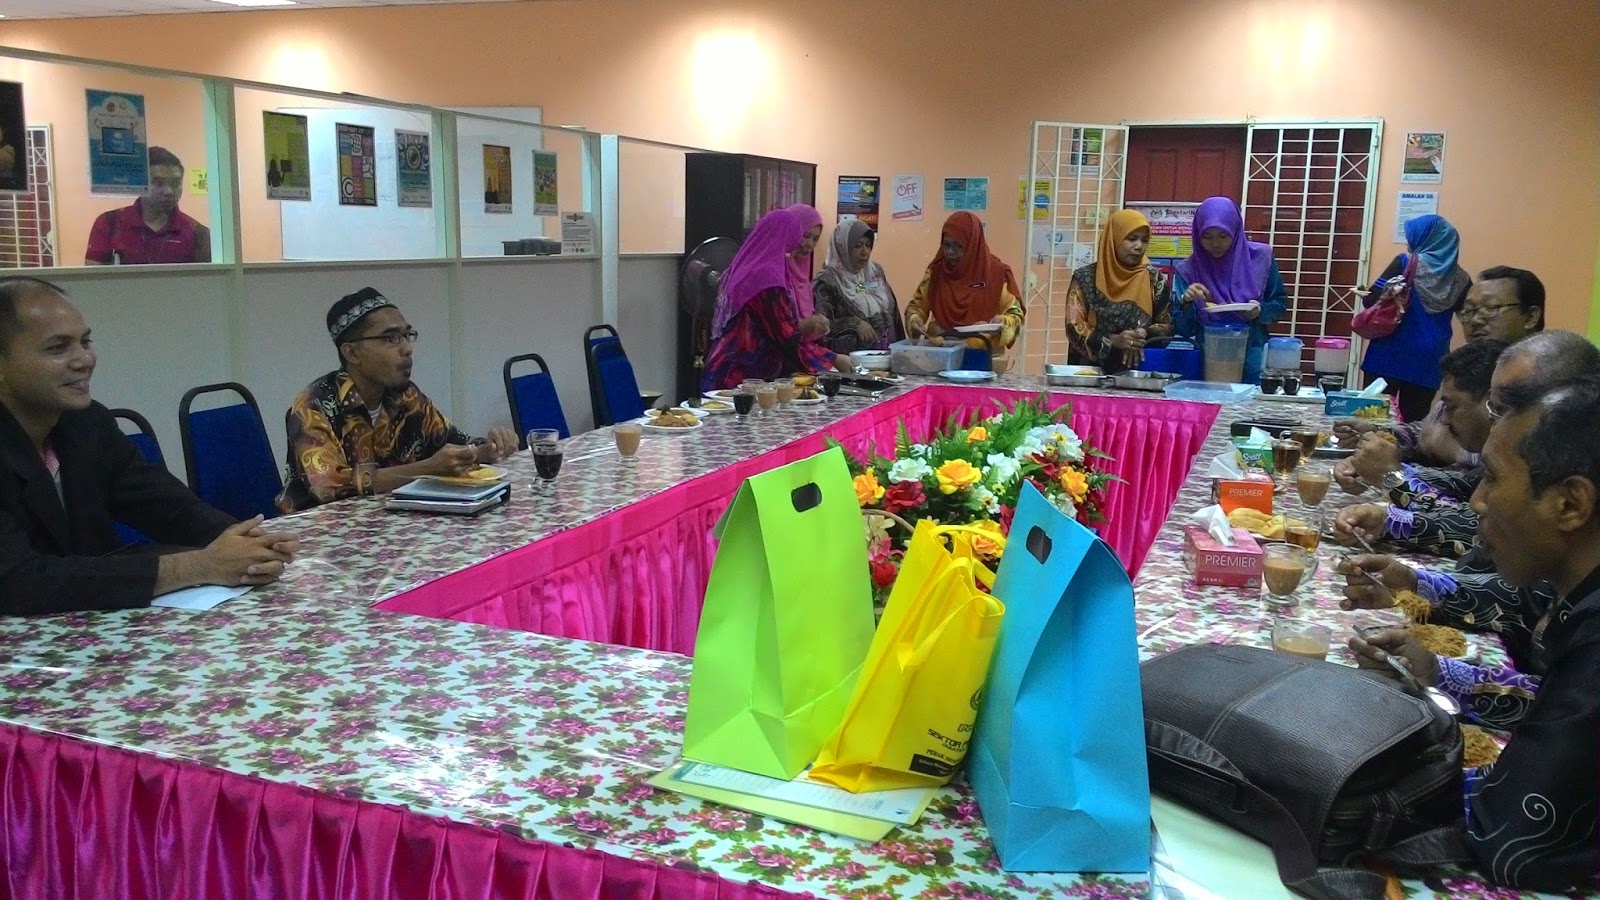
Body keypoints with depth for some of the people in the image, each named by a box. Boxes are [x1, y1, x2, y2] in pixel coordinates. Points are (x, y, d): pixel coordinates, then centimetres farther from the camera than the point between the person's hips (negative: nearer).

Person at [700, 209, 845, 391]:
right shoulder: (766, 276, -16)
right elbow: (787, 339, -16)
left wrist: (800, 326, 12)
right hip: (744, 377, -9)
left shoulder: (743, 269, 11)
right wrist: (833, 359, -6)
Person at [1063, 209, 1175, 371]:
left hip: (1137, 371, 1)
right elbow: (1074, 327, -3)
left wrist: (1145, 334, -9)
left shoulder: (1155, 279, 7)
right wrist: (1113, 340, -16)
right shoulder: (1086, 278, 2)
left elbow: (1168, 326, 11)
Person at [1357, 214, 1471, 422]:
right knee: (1415, 420, 5)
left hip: (1391, 355, -3)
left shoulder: (1404, 263, -3)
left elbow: (1372, 301, -7)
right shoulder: (1460, 279, 5)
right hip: (1428, 361, 3)